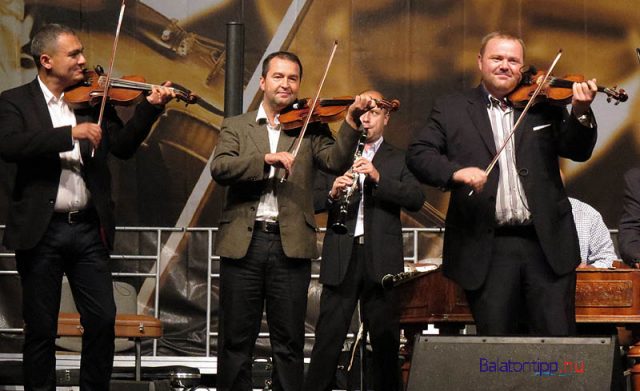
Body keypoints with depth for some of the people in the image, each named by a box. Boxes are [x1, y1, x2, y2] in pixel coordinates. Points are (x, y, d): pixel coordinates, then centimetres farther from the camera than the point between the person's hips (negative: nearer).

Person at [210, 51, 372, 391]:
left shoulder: (310, 129, 11)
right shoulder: (236, 126, 12)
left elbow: (336, 161, -6)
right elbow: (220, 169, -5)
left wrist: (351, 120, -20)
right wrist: (266, 159, -18)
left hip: (290, 244, 0)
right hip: (242, 243, 0)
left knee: (289, 343, 3)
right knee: (235, 340, 3)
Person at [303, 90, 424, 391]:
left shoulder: (398, 160, 12)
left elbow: (416, 199, -4)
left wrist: (378, 177, -15)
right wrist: (333, 194, -14)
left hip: (382, 259, 0)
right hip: (341, 257, 0)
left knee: (385, 341, 3)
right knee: (328, 338, -3)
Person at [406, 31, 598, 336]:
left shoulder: (543, 105, 11)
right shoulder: (451, 109, 8)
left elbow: (578, 151, 4)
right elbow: (418, 154, -2)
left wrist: (580, 112, -15)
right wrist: (455, 171, -21)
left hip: (547, 242, 1)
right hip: (487, 248, -1)